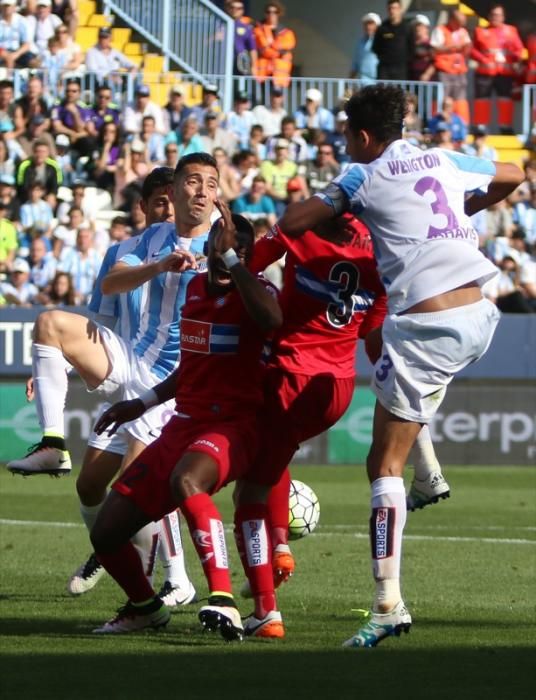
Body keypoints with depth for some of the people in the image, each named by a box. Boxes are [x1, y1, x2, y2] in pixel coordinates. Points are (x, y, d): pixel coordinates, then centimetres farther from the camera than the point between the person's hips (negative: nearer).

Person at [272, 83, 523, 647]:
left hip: (425, 328, -7)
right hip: (478, 320, 7)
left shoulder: (366, 178, 0)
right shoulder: (445, 163, 14)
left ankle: (389, 605, -10)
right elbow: (512, 177, 32)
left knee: (384, 466, -1)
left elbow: (288, 225, 3)